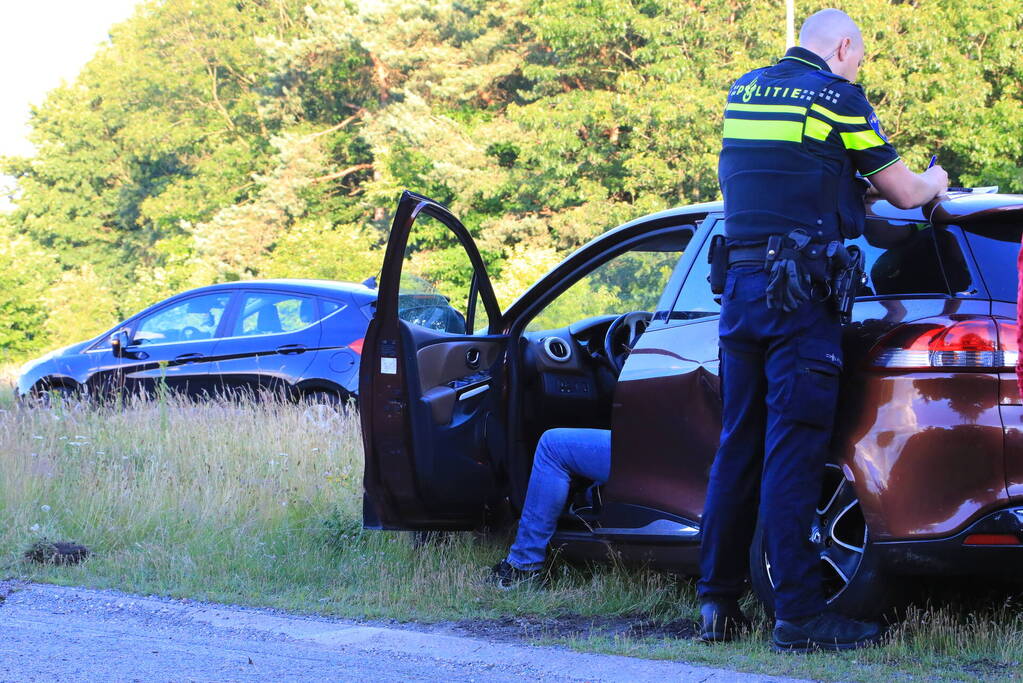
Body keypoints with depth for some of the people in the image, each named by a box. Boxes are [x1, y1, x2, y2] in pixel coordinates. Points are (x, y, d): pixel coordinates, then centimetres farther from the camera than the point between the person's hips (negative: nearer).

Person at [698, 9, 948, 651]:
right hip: (799, 293, -7)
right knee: (792, 452, -8)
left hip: (738, 285, 7)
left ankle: (718, 600, 12)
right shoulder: (837, 97, -4)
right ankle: (799, 612, -9)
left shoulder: (742, 92, 15)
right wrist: (933, 183, 24)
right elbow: (903, 193, 2)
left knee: (738, 446, 11)